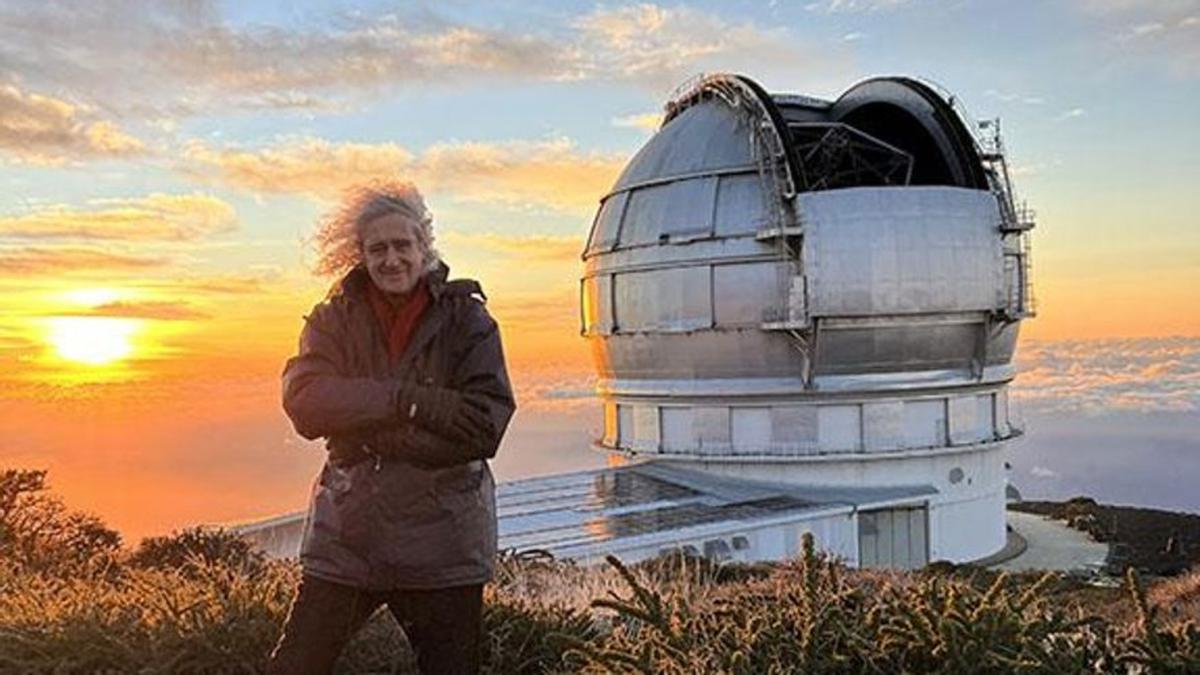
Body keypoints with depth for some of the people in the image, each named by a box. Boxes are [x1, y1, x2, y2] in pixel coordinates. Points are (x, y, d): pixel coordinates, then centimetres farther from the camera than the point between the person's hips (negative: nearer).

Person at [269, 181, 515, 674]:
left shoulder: (467, 320, -3)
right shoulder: (334, 319, 3)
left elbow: (484, 426, -14)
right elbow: (303, 401, -13)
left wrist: (367, 432, -16)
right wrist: (408, 399, -24)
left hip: (442, 545, -1)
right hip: (345, 540, 1)